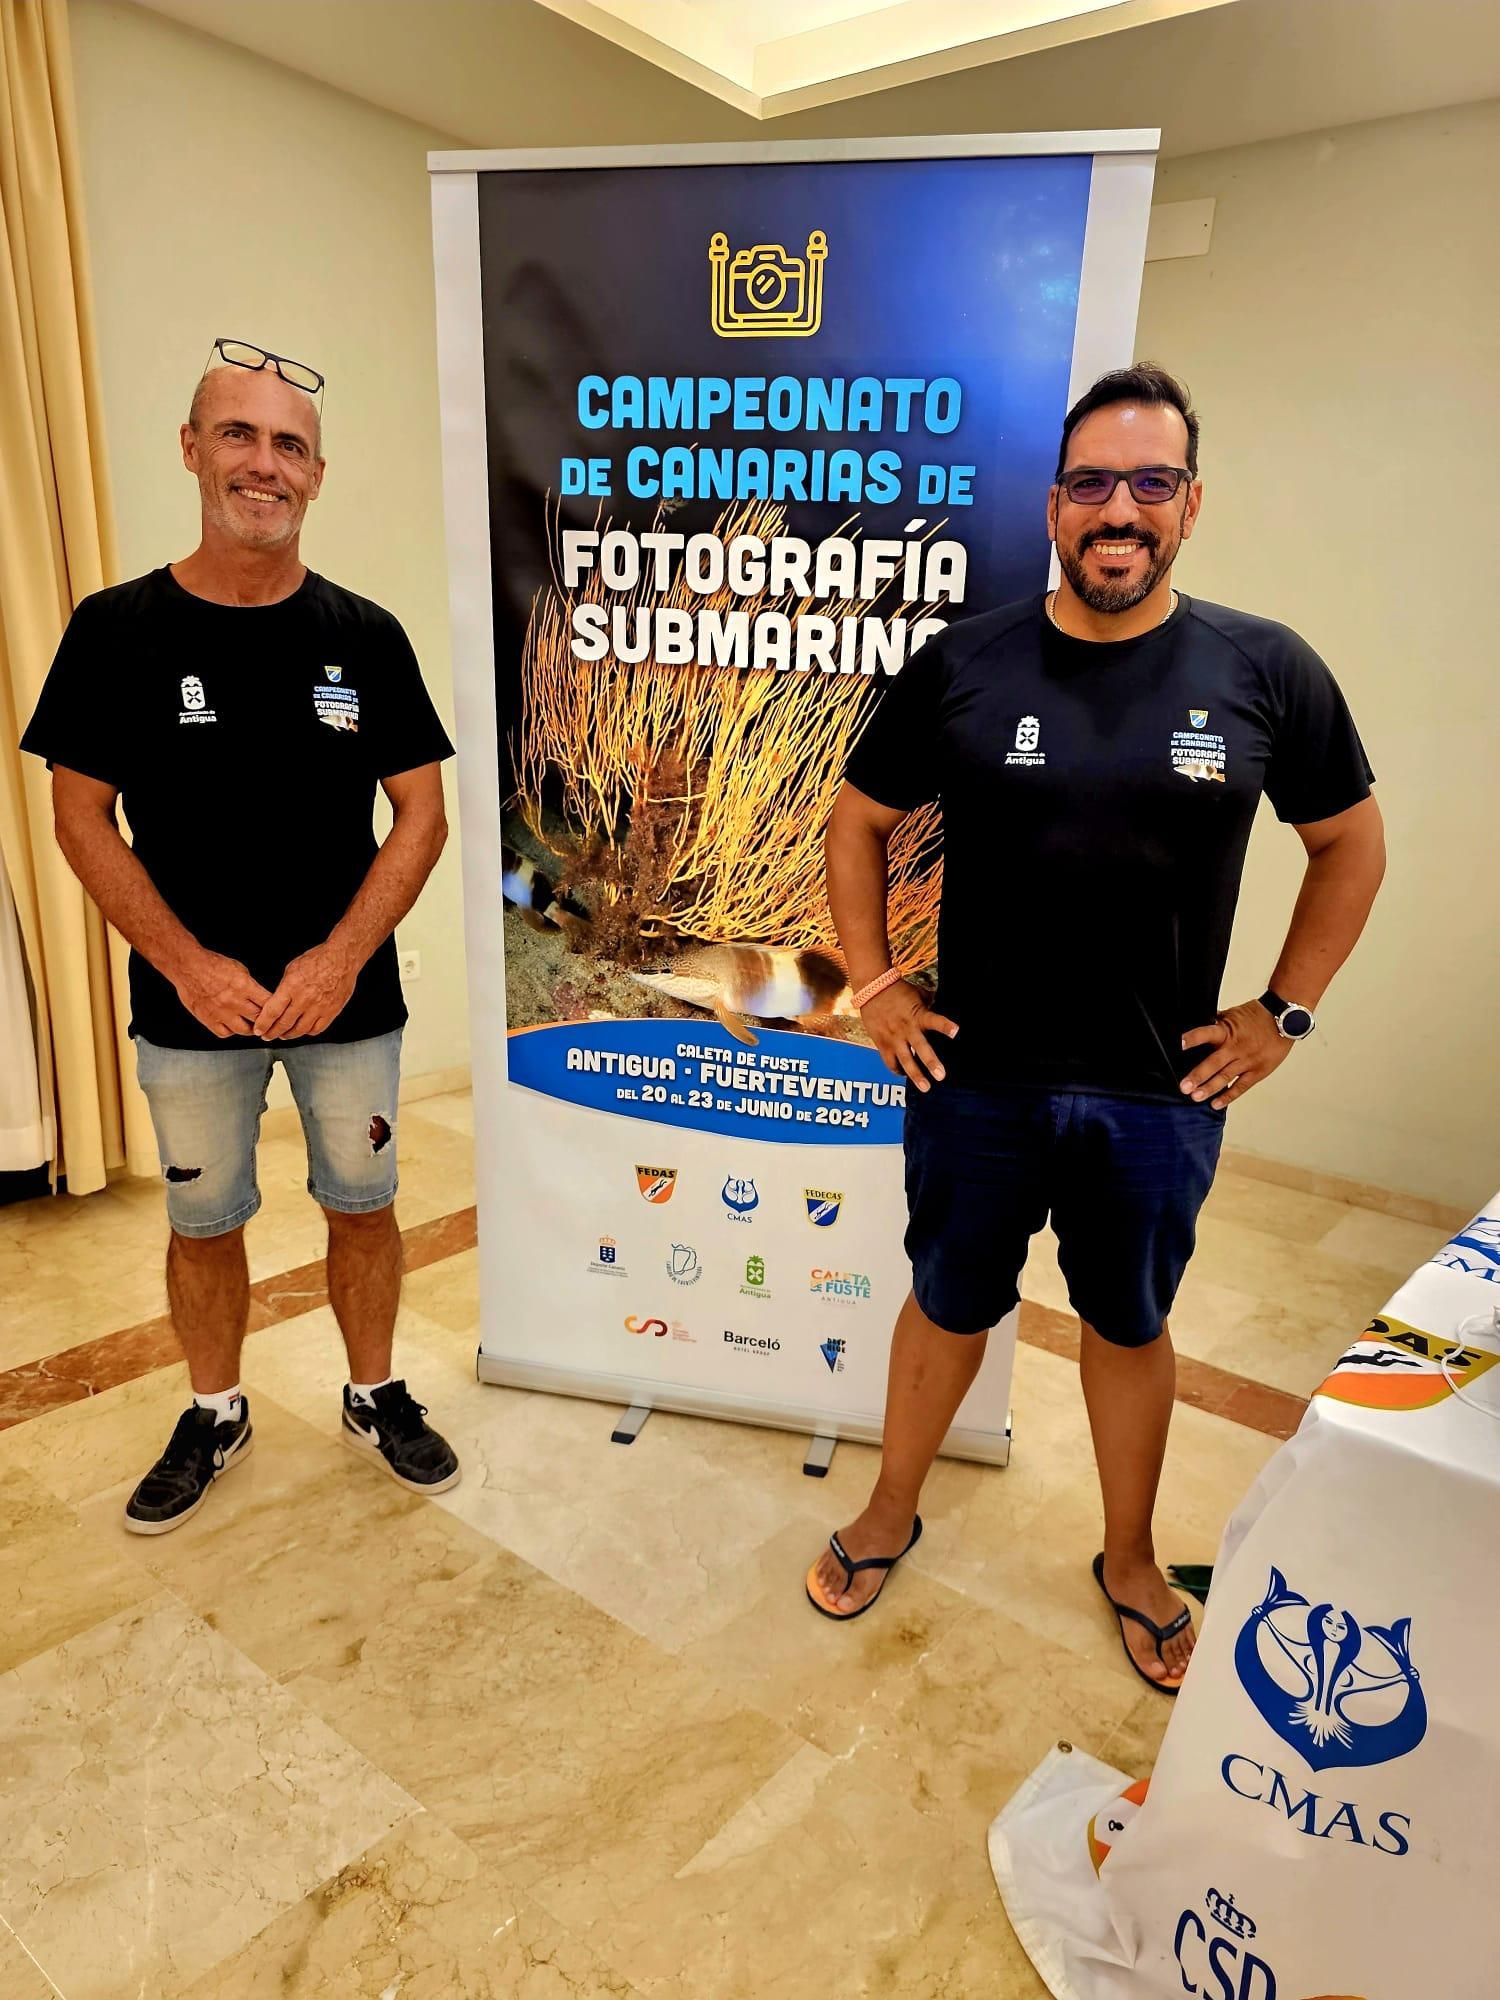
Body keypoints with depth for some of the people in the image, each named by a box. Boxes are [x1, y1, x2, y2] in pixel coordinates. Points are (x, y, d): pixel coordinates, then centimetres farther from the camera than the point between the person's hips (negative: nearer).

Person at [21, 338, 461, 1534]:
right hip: (192, 1007, 0)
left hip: (349, 998, 0)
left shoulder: (366, 637, -4)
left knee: (361, 1206, 13)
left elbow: (422, 814, -4)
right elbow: (81, 816, -3)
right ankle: (216, 1416, 39)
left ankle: (376, 1397, 36)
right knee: (203, 1220, 15)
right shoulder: (117, 629, -5)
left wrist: (342, 957, -16)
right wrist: (189, 964, -14)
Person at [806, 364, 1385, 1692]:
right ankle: (891, 1514, 42)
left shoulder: (1266, 673, -5)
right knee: (949, 1308, 17)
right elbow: (858, 825, 5)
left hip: (1160, 1094, 1)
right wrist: (873, 987, -1)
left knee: (1132, 1327, 19)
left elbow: (1352, 843, 7)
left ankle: (1132, 1561, 43)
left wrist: (1285, 1013, 2)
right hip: (976, 1079, 0)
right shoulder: (963, 667, -6)